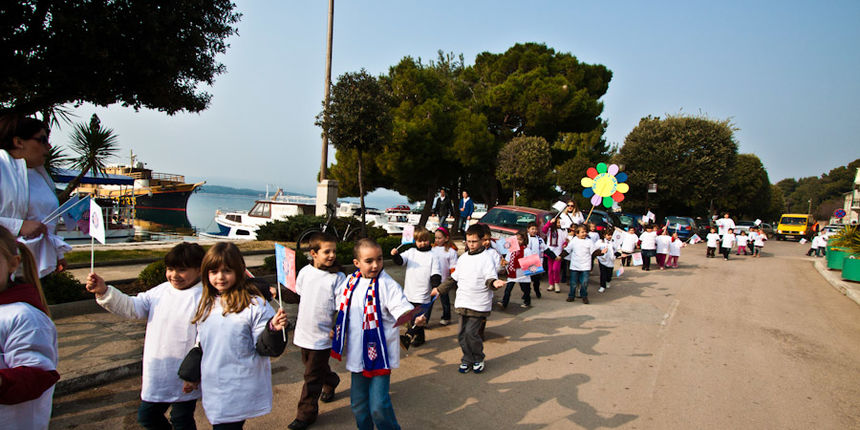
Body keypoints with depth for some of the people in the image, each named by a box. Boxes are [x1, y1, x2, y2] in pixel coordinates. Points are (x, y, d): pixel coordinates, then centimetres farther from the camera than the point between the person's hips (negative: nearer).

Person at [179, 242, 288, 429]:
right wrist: (190, 374, 20)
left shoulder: (254, 305, -14)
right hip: (212, 389, 6)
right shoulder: (205, 305, 6)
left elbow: (264, 348, -12)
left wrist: (273, 329, -31)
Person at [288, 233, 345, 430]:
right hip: (304, 332, 5)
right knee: (314, 365, 23)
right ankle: (331, 382, 51)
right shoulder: (305, 272, 1)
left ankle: (306, 414, 14)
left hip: (323, 334, -5)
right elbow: (297, 296, 16)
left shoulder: (338, 278, -11)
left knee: (312, 376, 1)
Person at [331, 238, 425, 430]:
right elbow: (341, 308, 20)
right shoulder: (349, 283, 3)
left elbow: (401, 308, -25)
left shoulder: (387, 285, -14)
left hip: (380, 353, -5)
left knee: (379, 406, -8)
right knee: (358, 404, 17)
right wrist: (335, 328, 17)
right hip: (357, 354, 6)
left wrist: (415, 318, -44)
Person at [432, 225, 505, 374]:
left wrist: (494, 283, -33)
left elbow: (490, 278, -11)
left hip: (479, 305, -6)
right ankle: (467, 360, 24)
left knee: (471, 332, -8)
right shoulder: (463, 258, 12)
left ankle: (478, 359, 15)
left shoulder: (487, 258, -5)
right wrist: (439, 289, 21)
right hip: (462, 303, 6)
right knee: (462, 334, 7)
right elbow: (454, 279, 21)